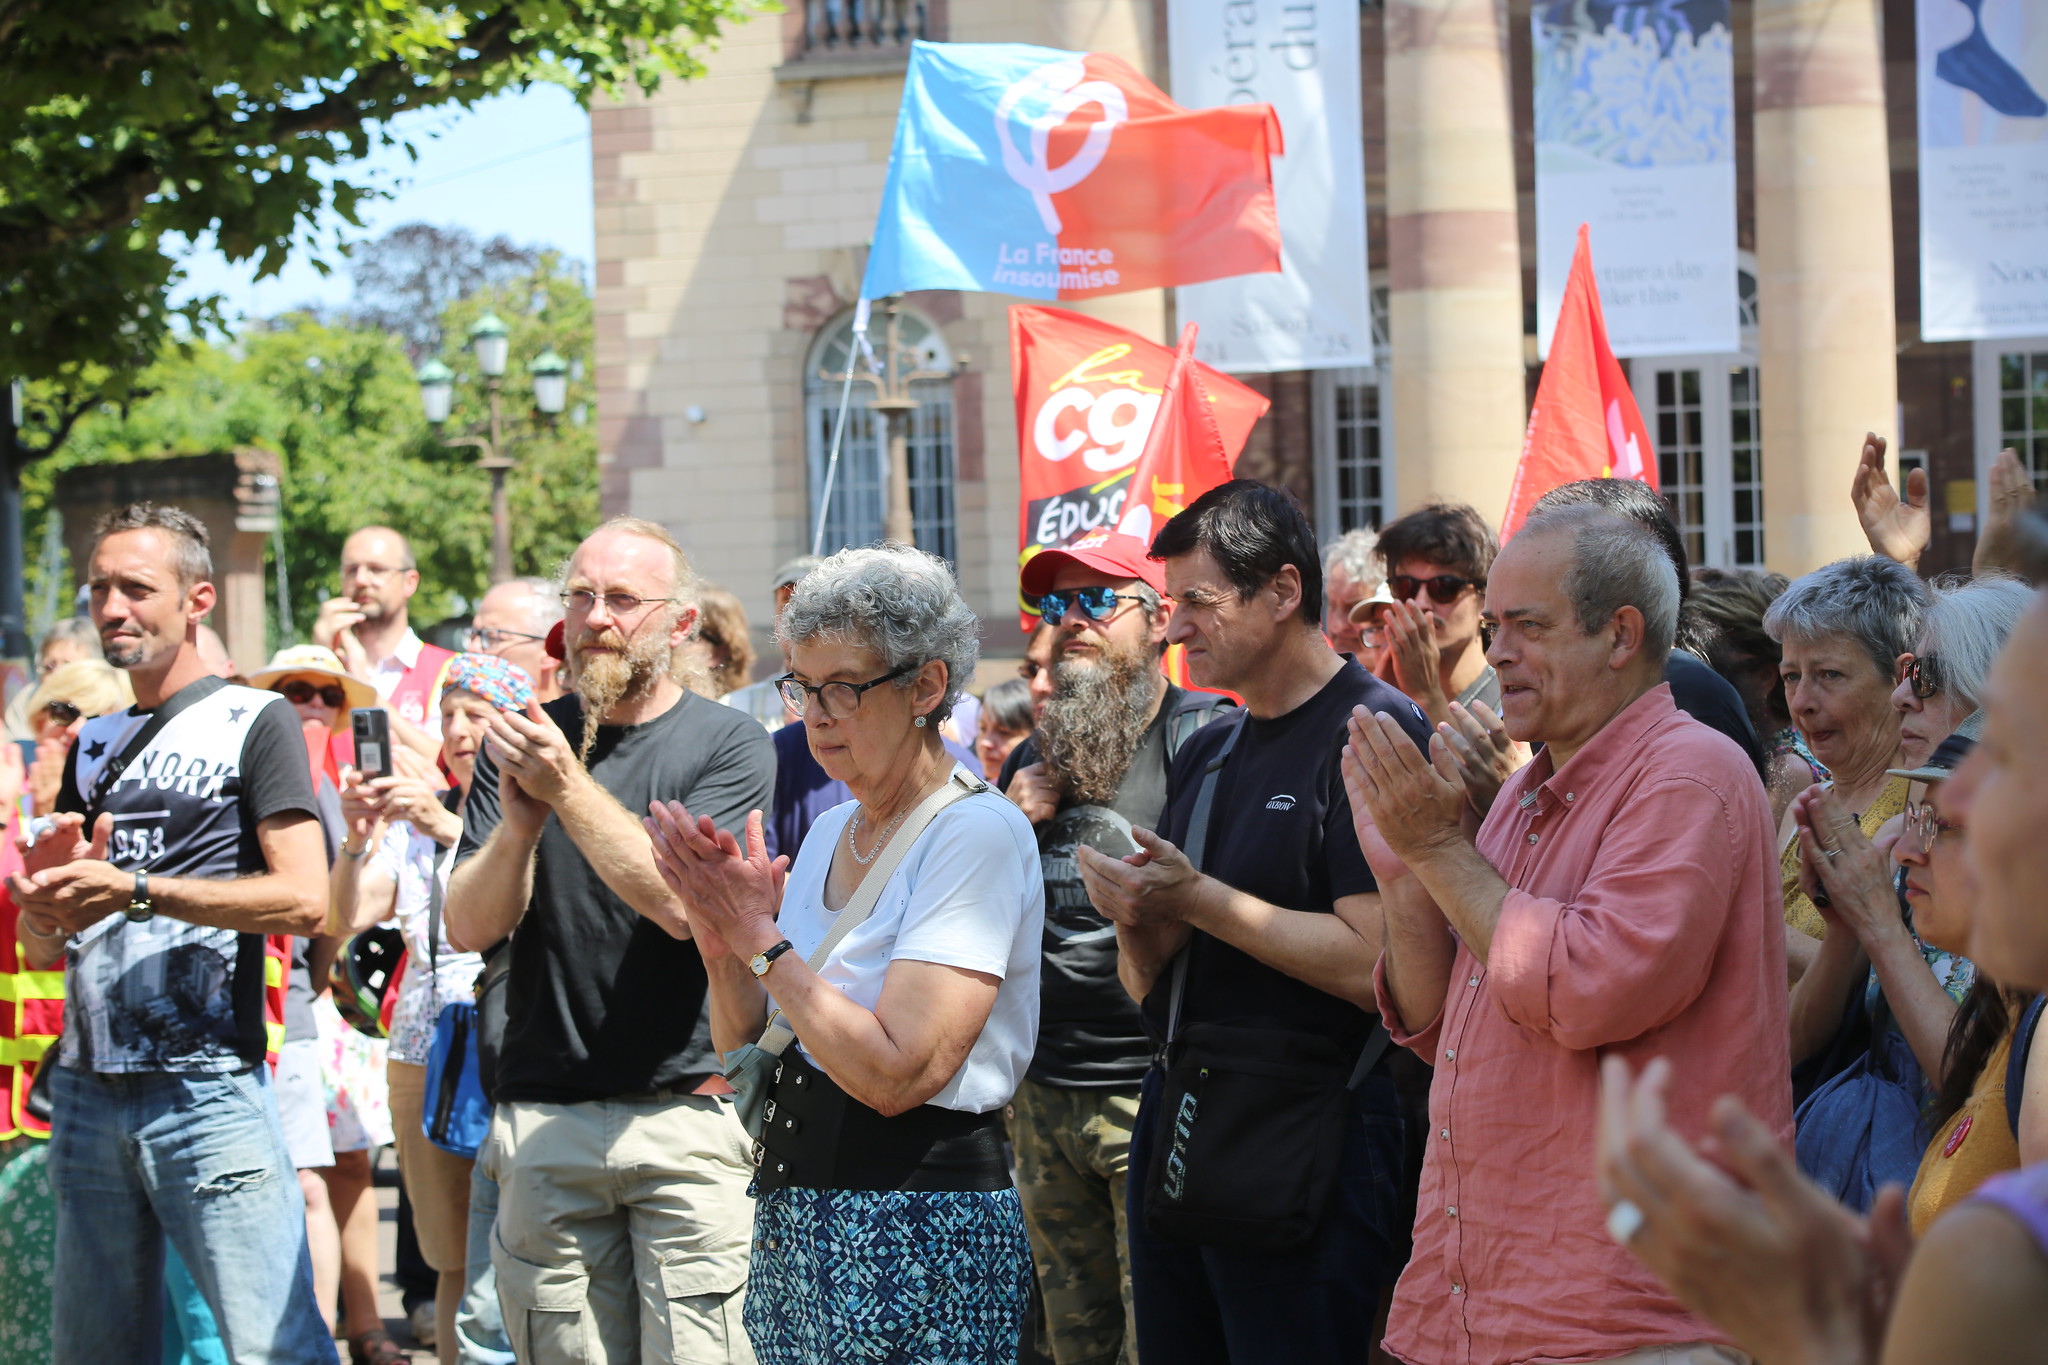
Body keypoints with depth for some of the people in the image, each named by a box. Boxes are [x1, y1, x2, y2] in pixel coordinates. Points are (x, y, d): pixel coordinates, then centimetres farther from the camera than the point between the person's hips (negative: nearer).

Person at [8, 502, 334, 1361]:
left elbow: (304, 901, -11)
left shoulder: (253, 723, 1)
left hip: (208, 1088, -6)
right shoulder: (94, 746, 20)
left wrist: (133, 889, -16)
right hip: (87, 1092, 6)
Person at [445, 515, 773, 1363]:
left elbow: (684, 904, -14)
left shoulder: (729, 747, 0)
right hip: (545, 1123, 3)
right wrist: (517, 825, -17)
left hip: (685, 1116, -3)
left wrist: (566, 786, -20)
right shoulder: (525, 741, 10)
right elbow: (469, 928, 2)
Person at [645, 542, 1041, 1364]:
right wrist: (723, 942, -5)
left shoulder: (978, 834, -13)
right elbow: (743, 1047, 13)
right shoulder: (830, 832, 12)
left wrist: (761, 940, -16)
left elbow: (897, 1072, -22)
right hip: (792, 1224, 8)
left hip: (920, 1233, -7)